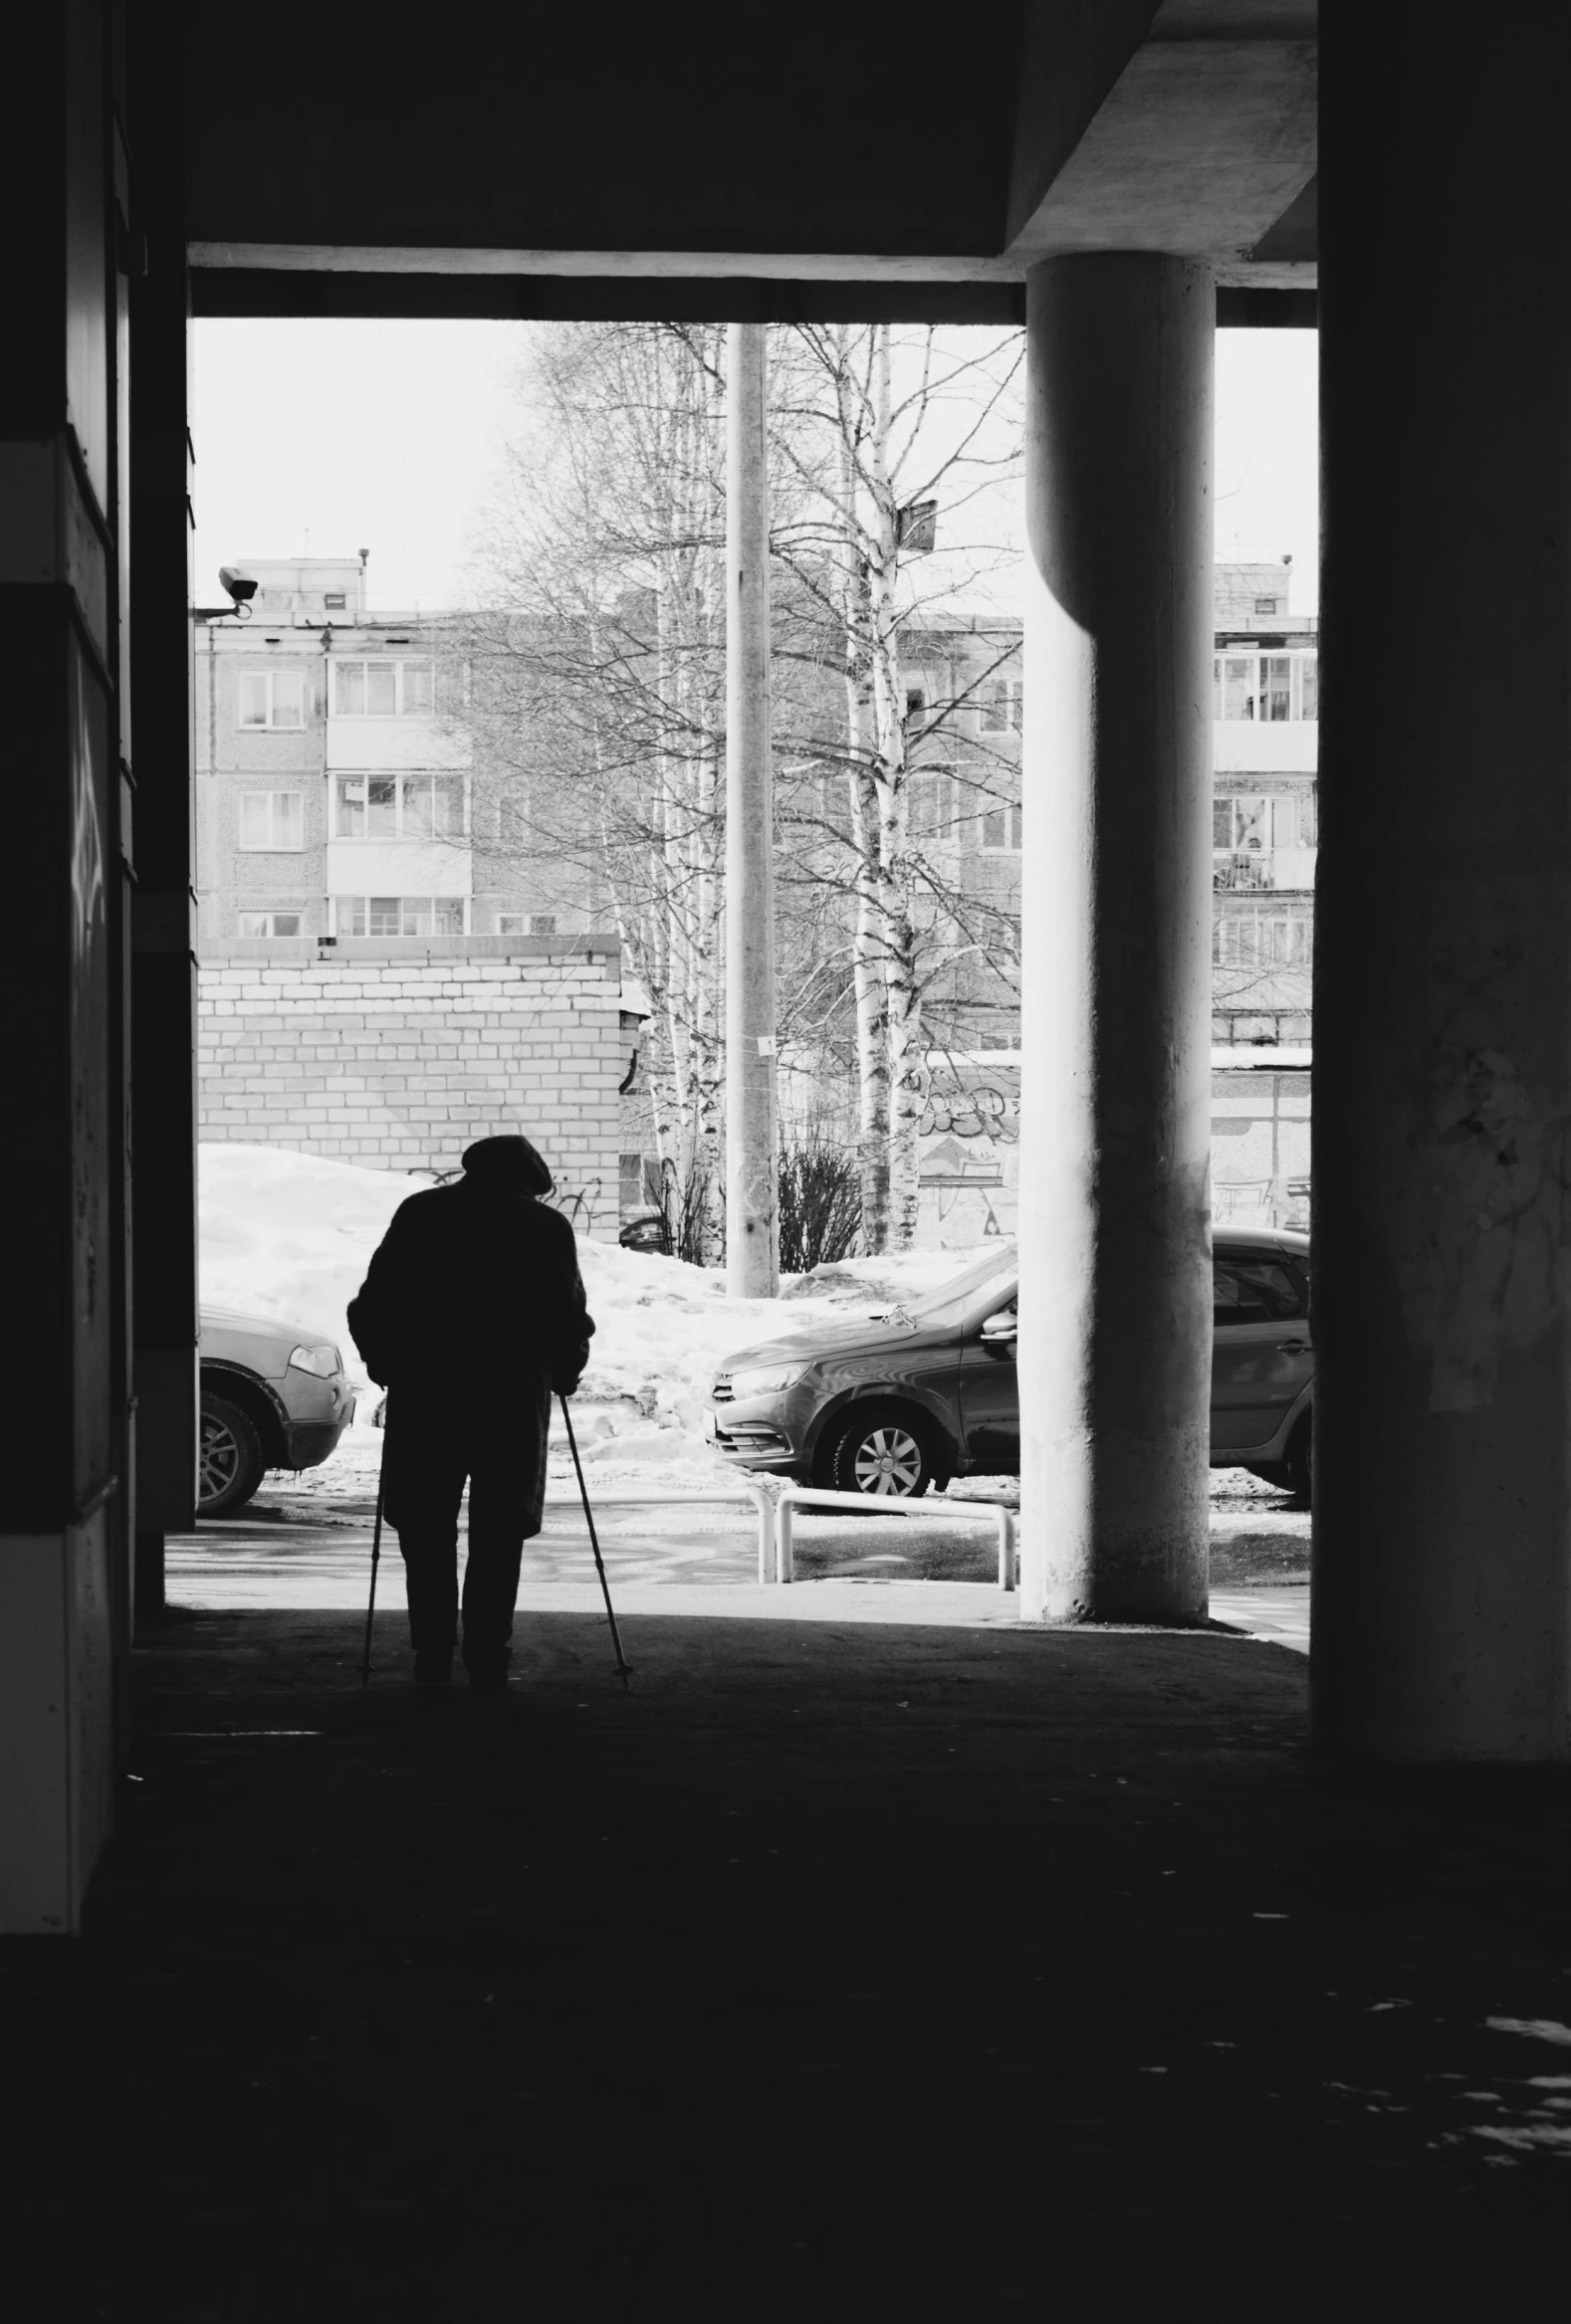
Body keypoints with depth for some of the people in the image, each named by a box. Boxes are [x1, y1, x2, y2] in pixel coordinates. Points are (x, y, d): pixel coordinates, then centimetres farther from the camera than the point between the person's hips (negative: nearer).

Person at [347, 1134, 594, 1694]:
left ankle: (432, 1658, 5)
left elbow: (373, 1304, 4)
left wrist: (385, 1365, 17)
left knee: (426, 1530, 10)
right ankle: (486, 1663, 2)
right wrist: (562, 1375, 20)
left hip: (423, 1396, 1)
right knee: (498, 1533, 6)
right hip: (514, 1397, -1)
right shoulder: (547, 1227, 3)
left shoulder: (420, 1213, 6)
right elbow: (569, 1318, 3)